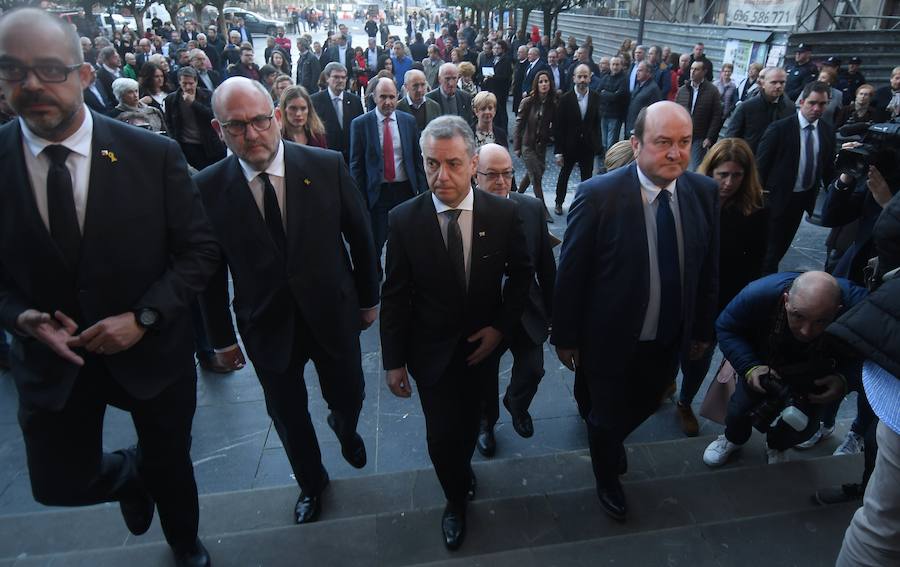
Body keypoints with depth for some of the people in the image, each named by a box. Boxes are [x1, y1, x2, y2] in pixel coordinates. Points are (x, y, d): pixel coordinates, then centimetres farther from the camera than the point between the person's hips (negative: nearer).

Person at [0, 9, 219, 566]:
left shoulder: (154, 154, -15)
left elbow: (200, 249, -10)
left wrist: (142, 317, -20)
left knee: (170, 465, 19)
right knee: (61, 483, 8)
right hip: (52, 355, 1)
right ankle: (130, 472, 46)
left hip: (151, 345, -1)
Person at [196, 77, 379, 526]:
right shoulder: (208, 187, -11)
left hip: (333, 314, 0)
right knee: (288, 415, 17)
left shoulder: (327, 166, -12)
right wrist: (222, 337, 3)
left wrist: (368, 299, 4)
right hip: (267, 327, 0)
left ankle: (344, 428, 57)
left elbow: (360, 236, -3)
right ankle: (311, 481, 47)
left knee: (349, 398, 17)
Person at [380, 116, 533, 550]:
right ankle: (457, 497, 37)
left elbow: (520, 272, 2)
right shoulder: (404, 219, -16)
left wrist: (501, 326, -7)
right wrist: (394, 361, -7)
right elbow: (395, 296, -10)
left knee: (469, 424, 19)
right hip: (431, 351, -1)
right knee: (442, 436, 5)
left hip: (482, 345, 2)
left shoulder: (503, 213, -13)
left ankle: (461, 470, 53)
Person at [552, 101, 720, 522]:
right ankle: (608, 479, 49)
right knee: (607, 417, 18)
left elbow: (708, 268, 3)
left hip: (669, 341, 5)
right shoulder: (598, 195, -22)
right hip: (610, 340, -4)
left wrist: (702, 328, 9)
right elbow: (570, 273, -15)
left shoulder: (704, 192, -7)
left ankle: (608, 438, 59)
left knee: (643, 407, 25)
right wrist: (565, 337, -9)